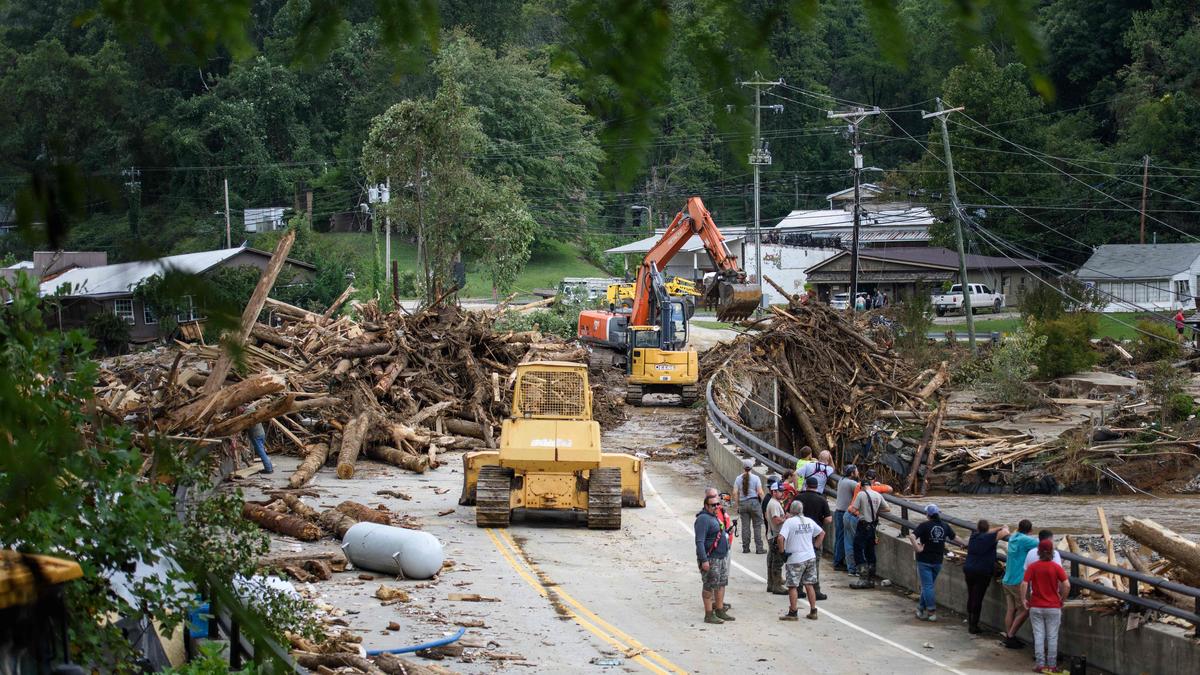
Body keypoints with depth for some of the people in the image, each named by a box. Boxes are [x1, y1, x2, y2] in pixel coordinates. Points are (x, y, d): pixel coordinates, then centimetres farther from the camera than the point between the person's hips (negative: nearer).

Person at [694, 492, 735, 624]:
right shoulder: (703, 519, -16)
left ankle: (720, 610, 24)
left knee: (721, 584, 14)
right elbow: (699, 541, -22)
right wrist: (704, 560, -26)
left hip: (723, 556, 10)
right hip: (711, 559, -10)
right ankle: (709, 614, -1)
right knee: (709, 586, -4)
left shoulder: (714, 517, 15)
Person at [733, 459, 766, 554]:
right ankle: (759, 548, 1)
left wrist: (738, 505, 7)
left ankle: (745, 548, 11)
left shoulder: (738, 479, 2)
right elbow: (760, 492, -10)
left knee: (745, 526, 7)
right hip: (754, 502, -3)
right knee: (757, 526, 2)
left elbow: (735, 492, -1)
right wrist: (762, 501, 4)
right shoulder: (755, 478, -6)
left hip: (742, 503, 3)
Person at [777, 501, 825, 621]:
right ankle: (813, 611, 15)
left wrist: (782, 551, -10)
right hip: (810, 557, 6)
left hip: (795, 559, -5)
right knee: (809, 585, 13)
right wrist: (816, 547, 18)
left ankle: (793, 613, 3)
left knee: (792, 586, 2)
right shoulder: (809, 521, 6)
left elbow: (781, 538, -23)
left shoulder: (789, 522, -12)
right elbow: (822, 533, 17)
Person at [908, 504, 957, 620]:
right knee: (927, 585, 16)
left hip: (924, 560, -5)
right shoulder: (945, 526, 3)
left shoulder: (925, 525, -12)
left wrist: (917, 548, -16)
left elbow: (912, 536, -26)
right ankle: (921, 609, 21)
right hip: (938, 561, 5)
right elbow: (954, 538, 18)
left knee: (927, 586, -2)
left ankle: (932, 611, -5)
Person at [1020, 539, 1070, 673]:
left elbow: (1024, 584, -14)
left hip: (1036, 607, 1)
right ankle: (1051, 665, 10)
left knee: (1038, 635, 7)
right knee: (1052, 637, 7)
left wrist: (1023, 599, -2)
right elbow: (1067, 585, -15)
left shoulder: (1032, 567, -5)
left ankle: (1041, 665, 6)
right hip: (1053, 607, -1)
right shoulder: (1056, 568, -6)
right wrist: (1062, 599, -1)